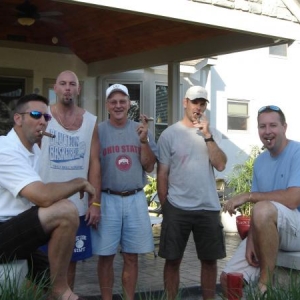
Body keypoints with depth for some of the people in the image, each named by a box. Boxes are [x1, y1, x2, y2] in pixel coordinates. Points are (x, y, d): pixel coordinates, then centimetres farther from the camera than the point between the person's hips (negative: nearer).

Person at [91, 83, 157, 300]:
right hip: (107, 199, -2)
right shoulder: (98, 131, 0)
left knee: (132, 256, 8)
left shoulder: (141, 130, 8)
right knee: (106, 255, 3)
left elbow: (149, 167, 4)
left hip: (135, 200, 2)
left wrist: (144, 140, -10)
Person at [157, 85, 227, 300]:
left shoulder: (211, 133, 7)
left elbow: (220, 165, -6)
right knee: (173, 260, 6)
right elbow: (162, 174, 1)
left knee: (209, 260, 10)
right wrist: (165, 207, 2)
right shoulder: (169, 134, -2)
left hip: (209, 208, 3)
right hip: (177, 208, -2)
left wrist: (207, 135, -13)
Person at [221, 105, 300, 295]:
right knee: (229, 278, -7)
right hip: (267, 232, 6)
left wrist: (247, 196, -19)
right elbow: (256, 208, 9)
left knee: (264, 209, -36)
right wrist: (251, 240, -8)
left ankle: (266, 281, -20)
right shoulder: (260, 161, 10)